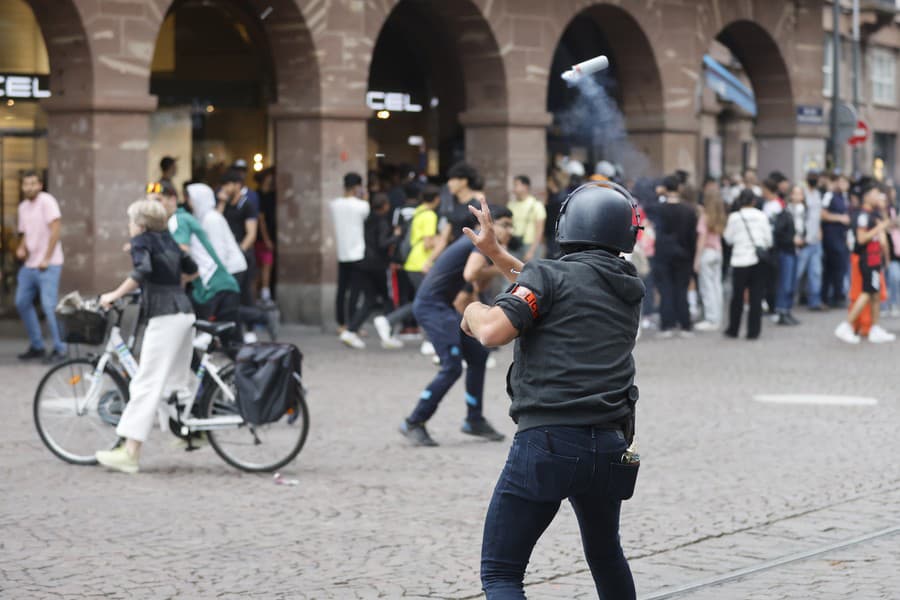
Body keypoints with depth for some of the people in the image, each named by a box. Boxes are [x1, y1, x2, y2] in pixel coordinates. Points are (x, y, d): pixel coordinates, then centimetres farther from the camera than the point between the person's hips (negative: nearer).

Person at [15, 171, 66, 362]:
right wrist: (21, 248, 1)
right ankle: (36, 346, 22)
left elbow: (55, 229, -16)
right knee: (22, 303, 11)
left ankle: (59, 349, -2)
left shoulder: (46, 201, -10)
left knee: (49, 306, -11)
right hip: (29, 264, 9)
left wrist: (46, 258, -17)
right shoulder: (23, 206, 14)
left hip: (47, 264, -9)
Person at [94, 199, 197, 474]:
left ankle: (130, 453, -15)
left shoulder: (141, 240, -3)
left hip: (164, 316, -8)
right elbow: (192, 270, 26)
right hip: (184, 311, 8)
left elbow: (142, 271, -21)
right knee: (178, 380, 21)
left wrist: (115, 295, -15)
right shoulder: (168, 239, 18)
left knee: (147, 383, -11)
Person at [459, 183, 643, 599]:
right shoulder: (630, 291, 15)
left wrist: (473, 311, 7)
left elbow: (493, 331, -16)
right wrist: (494, 252, 36)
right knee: (605, 555, 30)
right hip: (610, 449, 6)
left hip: (548, 442, -6)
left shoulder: (550, 275, -4)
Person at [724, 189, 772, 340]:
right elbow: (768, 239, 1)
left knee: (737, 296, 10)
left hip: (740, 260, -1)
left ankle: (733, 329, 18)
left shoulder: (734, 217, -5)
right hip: (758, 260, 1)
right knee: (756, 297, 3)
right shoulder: (762, 216, -2)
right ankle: (753, 331, 2)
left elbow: (729, 238, 0)